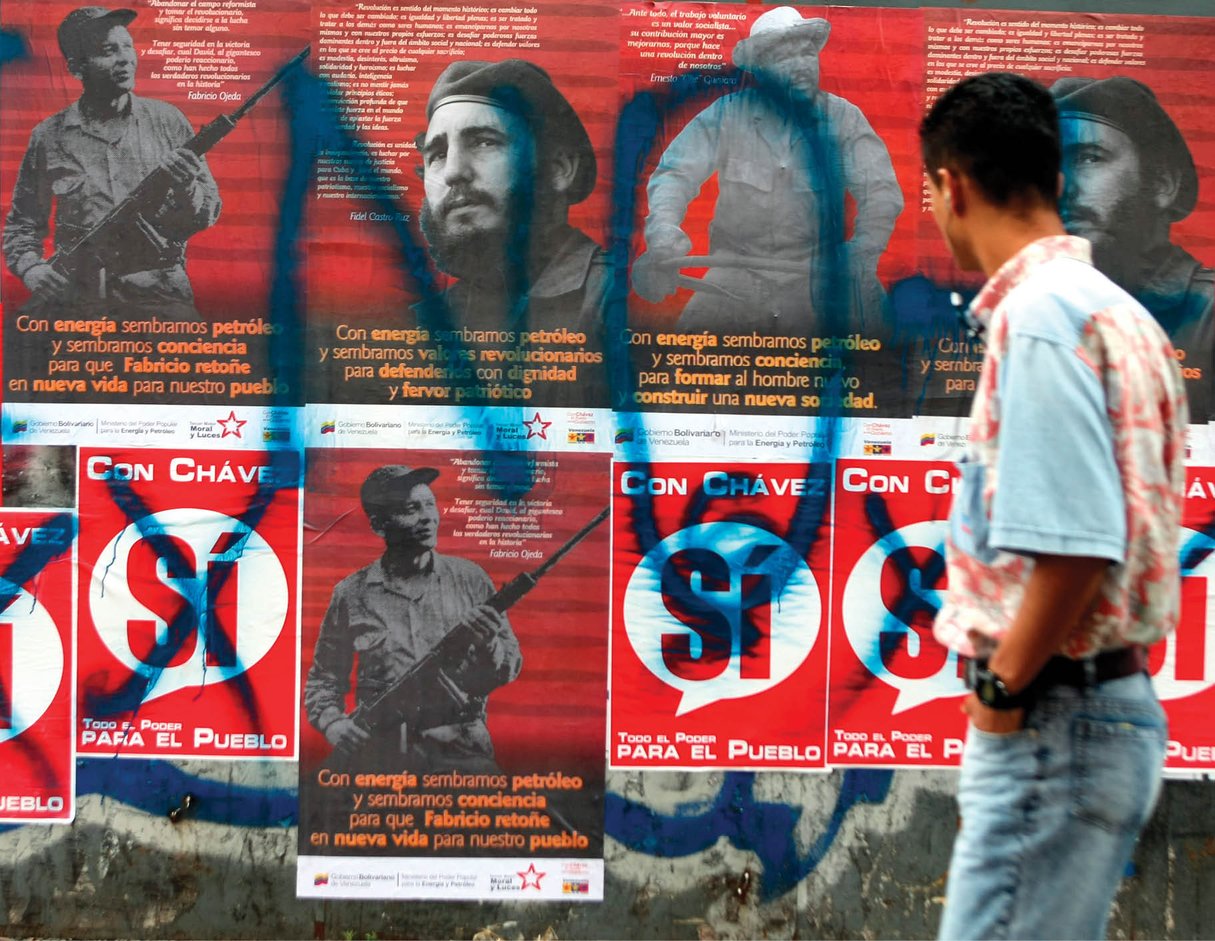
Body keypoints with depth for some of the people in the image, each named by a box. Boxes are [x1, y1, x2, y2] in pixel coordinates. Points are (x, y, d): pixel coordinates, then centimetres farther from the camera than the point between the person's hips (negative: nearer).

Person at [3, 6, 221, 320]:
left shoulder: (167, 122, 7)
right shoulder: (49, 137, 8)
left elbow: (208, 213, 8)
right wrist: (30, 266, -3)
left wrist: (185, 189, -13)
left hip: (158, 296, 0)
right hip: (75, 300, 1)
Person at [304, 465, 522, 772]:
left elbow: (510, 668, 9)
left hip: (459, 753, 0)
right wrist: (332, 722, -4)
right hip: (378, 754, 0)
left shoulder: (469, 579, 7)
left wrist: (487, 645, -12)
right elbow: (324, 679, 15)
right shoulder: (352, 594, 6)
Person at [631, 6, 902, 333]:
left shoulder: (842, 117, 0)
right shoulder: (727, 114, 0)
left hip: (815, 279, 0)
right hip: (736, 274, 0)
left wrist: (862, 255, -25)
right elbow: (675, 172, -8)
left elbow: (881, 191, -7)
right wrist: (663, 229, -30)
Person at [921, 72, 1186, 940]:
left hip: (1051, 726, -10)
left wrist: (1003, 685, -13)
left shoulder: (1036, 316, -16)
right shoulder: (1118, 311, 13)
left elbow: (1073, 545, -25)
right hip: (1115, 700, 10)